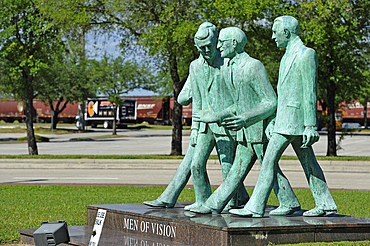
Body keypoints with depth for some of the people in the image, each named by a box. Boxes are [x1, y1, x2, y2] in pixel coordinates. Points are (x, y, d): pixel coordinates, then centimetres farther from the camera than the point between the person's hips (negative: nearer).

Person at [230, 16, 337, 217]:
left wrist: (310, 126, -21)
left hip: (293, 119, -10)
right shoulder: (287, 57, 18)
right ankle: (325, 204, 14)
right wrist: (273, 121, 21)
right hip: (285, 118, 10)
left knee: (270, 160, -9)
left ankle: (255, 207, -7)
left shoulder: (306, 54, -12)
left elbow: (310, 93, -17)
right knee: (308, 162, 10)